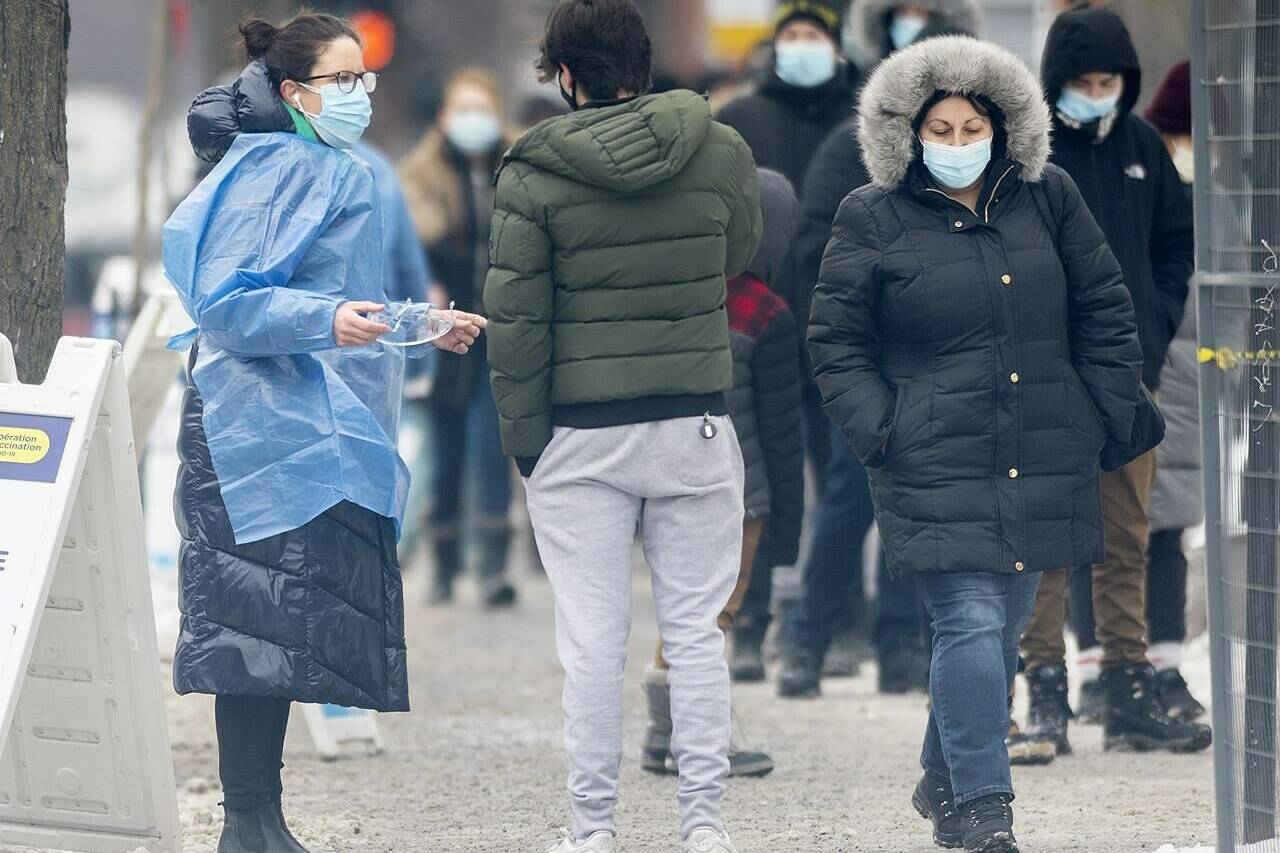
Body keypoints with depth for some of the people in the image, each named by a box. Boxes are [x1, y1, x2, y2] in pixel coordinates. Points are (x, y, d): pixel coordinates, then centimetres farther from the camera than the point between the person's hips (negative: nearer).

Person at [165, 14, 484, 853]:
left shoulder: (343, 177, 18)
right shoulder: (269, 171, -10)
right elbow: (225, 302, -17)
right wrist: (327, 320, -27)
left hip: (322, 434, 9)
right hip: (266, 430, -9)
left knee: (295, 627, 7)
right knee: (265, 625, -10)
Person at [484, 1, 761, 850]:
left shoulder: (534, 173, -8)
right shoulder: (722, 153, -2)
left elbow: (515, 321, -6)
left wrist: (524, 439, 2)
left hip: (583, 434, -2)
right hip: (697, 427, 2)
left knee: (593, 641, 3)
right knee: (697, 630, 8)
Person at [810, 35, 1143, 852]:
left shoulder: (1047, 199, 7)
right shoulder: (873, 218, -1)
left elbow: (1105, 310, 15)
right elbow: (836, 345, 4)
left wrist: (1106, 414, 8)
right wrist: (881, 433, -7)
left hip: (1042, 467, 4)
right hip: (935, 470, -4)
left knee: (1004, 626, 12)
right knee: (970, 624, -16)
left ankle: (946, 783, 31)